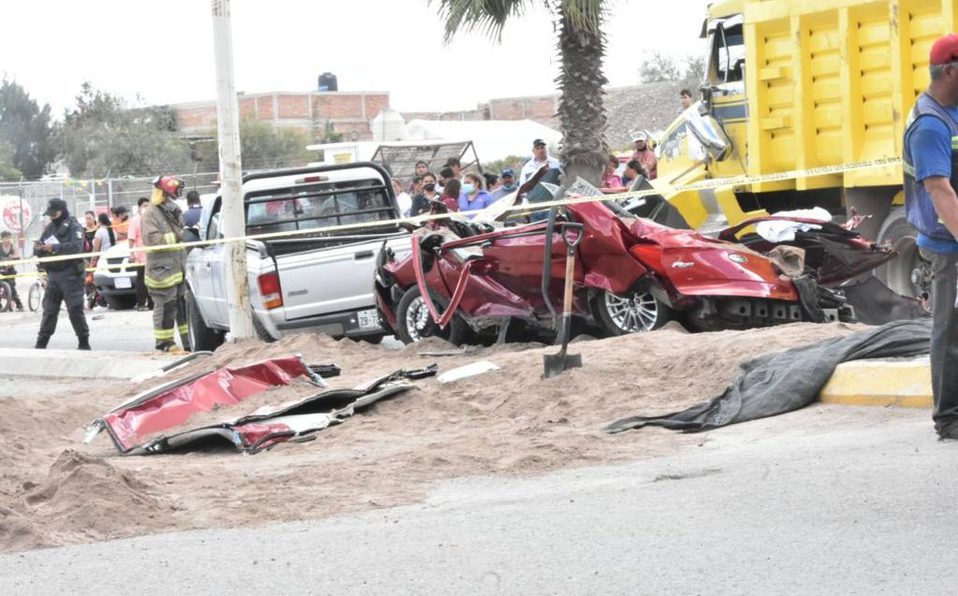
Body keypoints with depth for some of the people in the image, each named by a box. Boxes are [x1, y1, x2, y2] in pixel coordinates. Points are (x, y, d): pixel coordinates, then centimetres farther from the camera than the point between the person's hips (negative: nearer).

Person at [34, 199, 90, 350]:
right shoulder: (49, 228, 15)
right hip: (53, 274, 6)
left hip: (70, 274, -6)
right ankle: (41, 344, 12)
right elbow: (38, 249, 13)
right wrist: (39, 248, -12)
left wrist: (54, 247, -28)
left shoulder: (74, 227, -5)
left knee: (75, 310, -6)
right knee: (49, 310, 8)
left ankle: (84, 343, 0)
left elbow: (76, 246, -21)